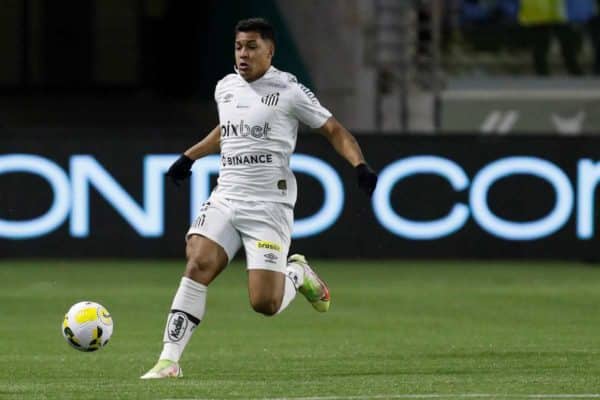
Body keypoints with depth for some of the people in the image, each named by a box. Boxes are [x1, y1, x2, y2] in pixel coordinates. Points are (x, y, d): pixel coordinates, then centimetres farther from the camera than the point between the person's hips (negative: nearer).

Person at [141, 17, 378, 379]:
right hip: (225, 197, 5)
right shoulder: (225, 88, 12)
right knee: (198, 265, -20)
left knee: (264, 303, -13)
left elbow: (334, 131, -1)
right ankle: (169, 360, -19)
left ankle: (298, 275, 23)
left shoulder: (289, 91, -6)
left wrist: (360, 164, -16)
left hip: (269, 205, -5)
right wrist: (189, 157, 35)